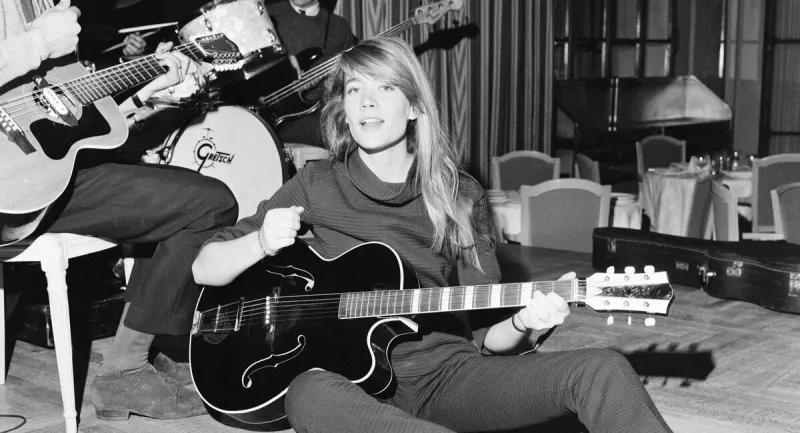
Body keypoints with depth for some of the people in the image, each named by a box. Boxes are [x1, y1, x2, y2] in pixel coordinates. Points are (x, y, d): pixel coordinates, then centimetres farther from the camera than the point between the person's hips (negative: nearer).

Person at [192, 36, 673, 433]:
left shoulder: (458, 194, 8)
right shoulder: (318, 185, 6)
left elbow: (483, 331, 7)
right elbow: (205, 269, 7)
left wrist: (522, 325, -16)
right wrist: (262, 242, -14)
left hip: (449, 372, 2)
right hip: (357, 381, -1)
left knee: (605, 370, -23)